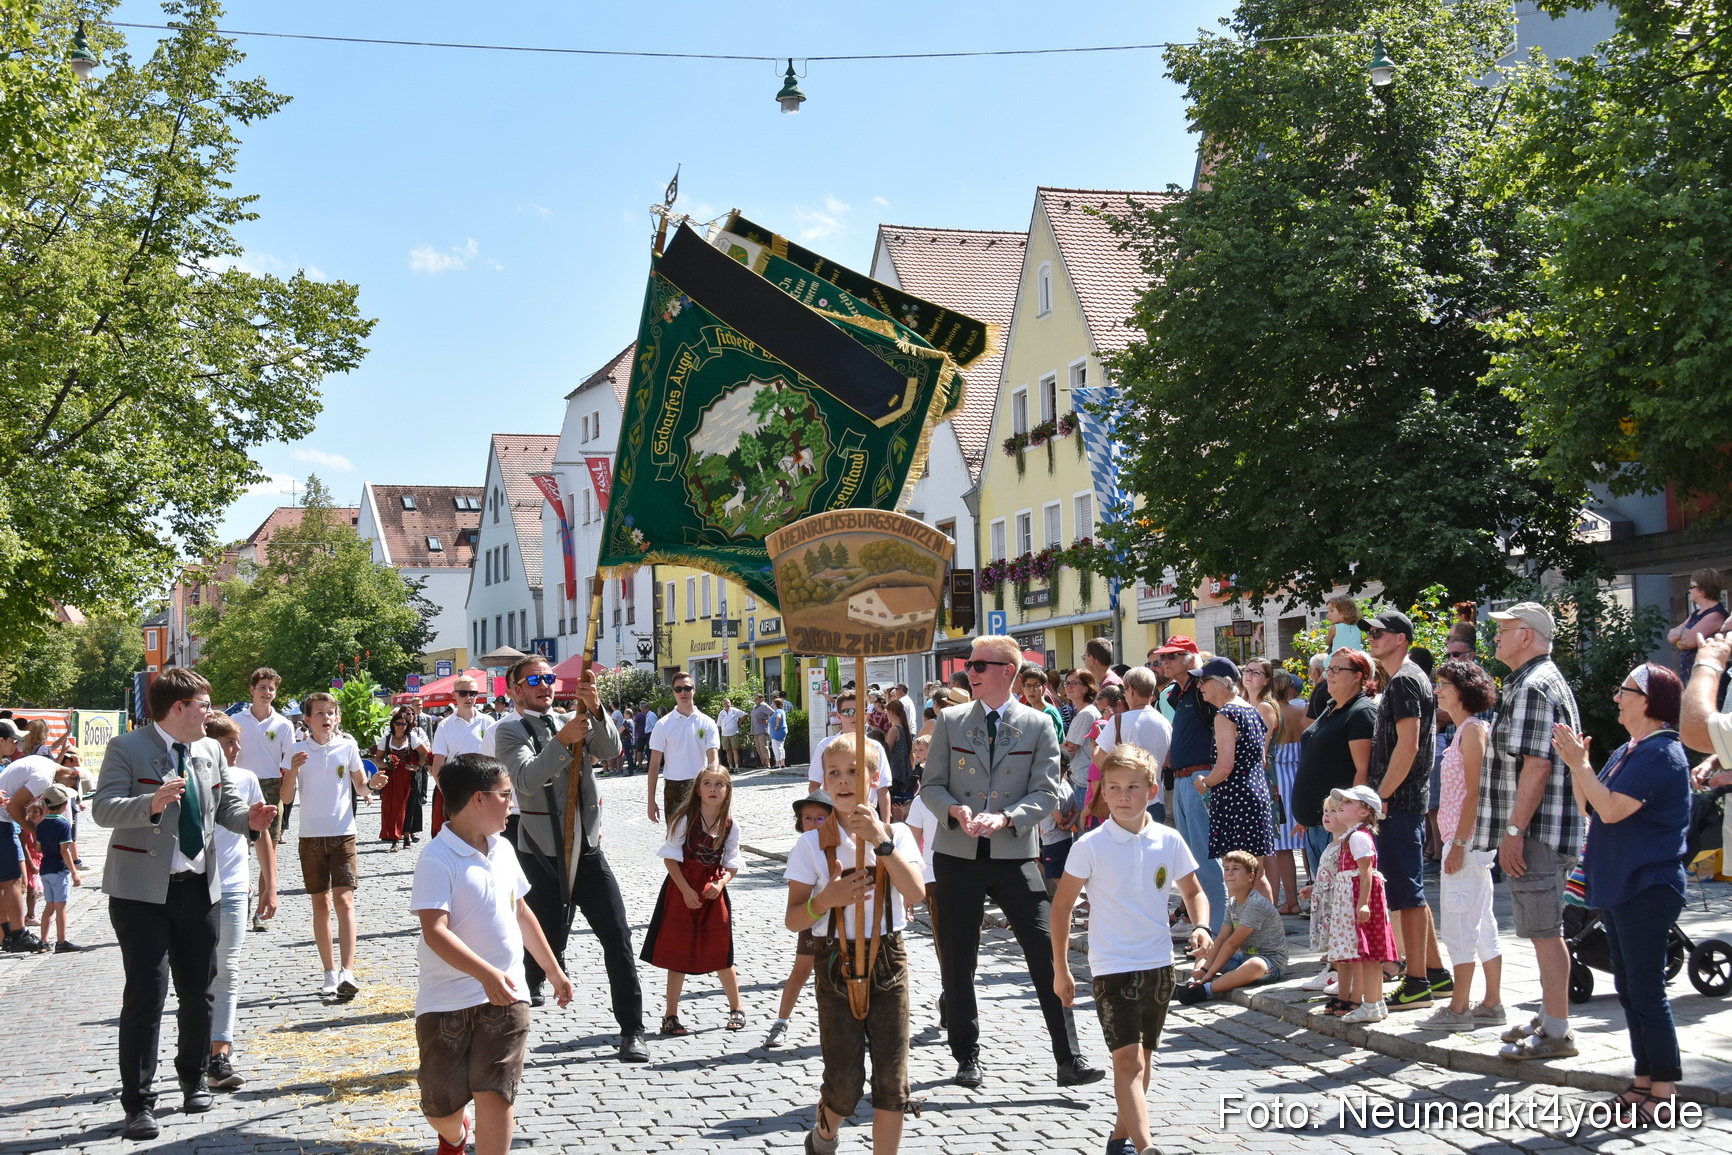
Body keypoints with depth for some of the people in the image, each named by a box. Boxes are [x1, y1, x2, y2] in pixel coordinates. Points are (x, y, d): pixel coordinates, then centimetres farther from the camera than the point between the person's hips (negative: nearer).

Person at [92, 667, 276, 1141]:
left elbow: (227, 805, 14)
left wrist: (250, 819, -9)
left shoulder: (210, 751, 10)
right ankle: (138, 1103, 1)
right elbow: (103, 808, -19)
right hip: (141, 892, -6)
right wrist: (152, 804, -37)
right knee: (146, 994, -8)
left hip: (197, 888, 6)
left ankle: (193, 1079, 33)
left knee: (198, 991, 13)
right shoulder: (127, 749, -9)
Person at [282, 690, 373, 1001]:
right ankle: (330, 973, 15)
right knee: (320, 903, 7)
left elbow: (361, 787, 9)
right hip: (311, 835, 1)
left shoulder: (347, 746, 1)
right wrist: (293, 770, -18)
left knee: (344, 900, -12)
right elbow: (287, 798, -2)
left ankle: (347, 972, -18)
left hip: (343, 833, -1)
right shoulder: (298, 750, 1)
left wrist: (373, 785, -13)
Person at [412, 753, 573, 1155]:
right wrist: (486, 973, -34)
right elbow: (435, 932, -24)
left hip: (505, 996, 4)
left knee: (496, 1097, -8)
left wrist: (553, 969, 25)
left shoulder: (502, 850, 8)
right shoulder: (436, 860, -15)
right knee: (442, 1109, 10)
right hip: (447, 999, -4)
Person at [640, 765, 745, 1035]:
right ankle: (671, 1016, 12)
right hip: (681, 889, -2)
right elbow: (670, 857, -10)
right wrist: (686, 891, -16)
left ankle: (736, 1009, 24)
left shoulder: (731, 826, -3)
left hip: (713, 890, 2)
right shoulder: (685, 819, -12)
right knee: (677, 955, 2)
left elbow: (732, 864, 5)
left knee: (720, 955, 6)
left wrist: (721, 882, -15)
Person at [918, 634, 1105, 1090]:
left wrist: (1005, 817, -20)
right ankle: (967, 1057, 23)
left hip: (1014, 856, -1)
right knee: (958, 961, 8)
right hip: (958, 856, 2)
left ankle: (1069, 1059, -1)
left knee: (1048, 954, -8)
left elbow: (1046, 792, -3)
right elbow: (932, 785, 5)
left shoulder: (1038, 726, 2)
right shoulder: (949, 721, 6)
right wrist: (957, 811, -16)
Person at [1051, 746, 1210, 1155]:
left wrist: (1200, 926, -9)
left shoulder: (1169, 841, -1)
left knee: (1143, 1056, 15)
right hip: (1112, 966, -4)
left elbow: (1192, 892, 12)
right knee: (1128, 1060, -13)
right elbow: (1062, 904, -2)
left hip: (1159, 964, 4)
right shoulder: (1091, 846, -9)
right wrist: (1060, 969, -2)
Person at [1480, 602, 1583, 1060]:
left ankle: (1557, 1034, -1)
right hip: (1550, 832, 11)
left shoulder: (1532, 687, -15)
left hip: (1536, 833, -11)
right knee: (1545, 931, 17)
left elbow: (1537, 765, -22)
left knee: (1545, 932, -6)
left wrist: (1514, 830, -21)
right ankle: (1551, 1019, 26)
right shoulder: (1548, 680, 19)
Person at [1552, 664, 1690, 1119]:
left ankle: (1665, 1094, -1)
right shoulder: (1626, 752, 14)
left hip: (1647, 890, -10)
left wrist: (1580, 763, -16)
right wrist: (1576, 763, 3)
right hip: (1618, 889, 10)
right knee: (1630, 990, 13)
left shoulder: (1661, 753, -15)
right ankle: (1645, 1081, 20)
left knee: (1646, 991, -6)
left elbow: (1612, 809, -23)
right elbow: (1589, 808, 15)